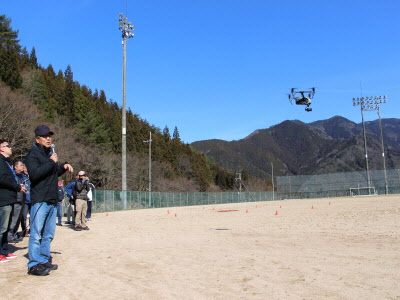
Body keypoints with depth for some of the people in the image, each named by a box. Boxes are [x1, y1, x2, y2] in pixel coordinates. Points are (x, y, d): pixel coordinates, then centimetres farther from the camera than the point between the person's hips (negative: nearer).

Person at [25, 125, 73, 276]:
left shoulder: (51, 153, 19)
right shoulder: (33, 154, -6)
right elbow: (34, 173, -21)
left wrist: (64, 167, 11)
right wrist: (51, 162, -19)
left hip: (53, 201, 8)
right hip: (40, 200, -8)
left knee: (48, 234, 13)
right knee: (36, 234, -6)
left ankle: (44, 260, 23)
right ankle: (34, 265, -1)